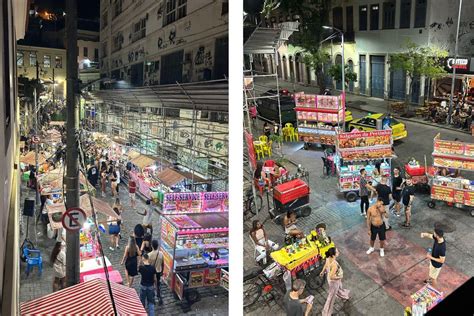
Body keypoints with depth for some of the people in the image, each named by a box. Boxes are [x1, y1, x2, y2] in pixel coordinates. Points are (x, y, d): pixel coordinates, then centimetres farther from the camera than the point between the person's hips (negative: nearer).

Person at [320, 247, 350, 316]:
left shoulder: (328, 258, -19)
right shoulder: (334, 264, -43)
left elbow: (325, 265, 2)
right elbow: (331, 277, -37)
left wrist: (322, 272, 20)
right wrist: (339, 277, -18)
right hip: (334, 281, -8)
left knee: (339, 288, 38)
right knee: (331, 296, 14)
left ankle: (344, 295, 70)